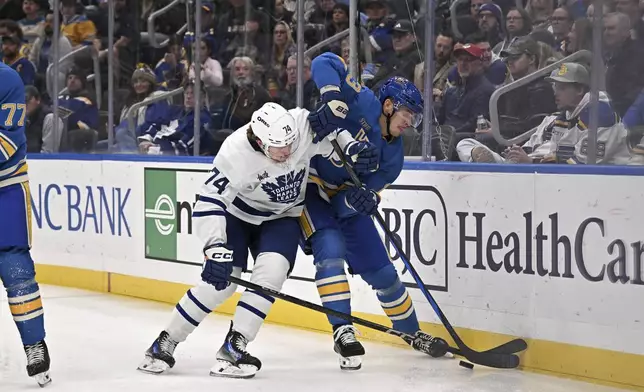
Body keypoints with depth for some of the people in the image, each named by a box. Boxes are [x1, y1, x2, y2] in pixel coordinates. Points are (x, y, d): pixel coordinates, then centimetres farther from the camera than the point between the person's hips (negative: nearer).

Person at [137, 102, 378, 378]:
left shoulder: (305, 125, -27)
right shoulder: (235, 153, -35)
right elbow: (208, 204, -33)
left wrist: (352, 147, -22)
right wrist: (216, 249, -41)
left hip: (281, 217, 3)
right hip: (238, 213, -3)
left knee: (272, 271, -21)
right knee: (220, 280, -13)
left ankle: (233, 348, -16)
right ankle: (165, 343, 4)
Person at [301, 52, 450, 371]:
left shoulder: (392, 154, 0)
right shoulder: (363, 104, -18)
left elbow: (371, 191, -7)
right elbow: (324, 63, -26)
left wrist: (360, 199, -31)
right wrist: (334, 100, -41)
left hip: (345, 200, 7)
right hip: (307, 185, -7)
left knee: (381, 270, 8)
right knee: (331, 251, -27)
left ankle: (412, 332, 26)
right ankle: (342, 332, -23)